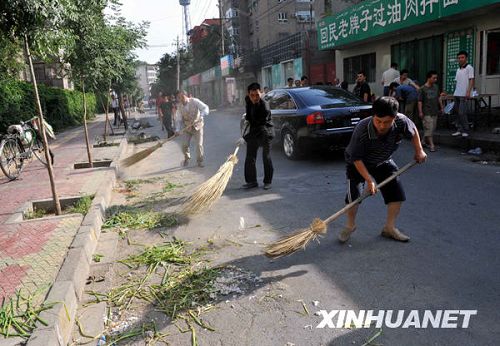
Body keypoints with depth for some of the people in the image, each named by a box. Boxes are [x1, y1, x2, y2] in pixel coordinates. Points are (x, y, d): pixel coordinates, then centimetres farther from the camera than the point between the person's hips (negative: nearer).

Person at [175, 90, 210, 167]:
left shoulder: (194, 101, -15)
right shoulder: (179, 106, -5)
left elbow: (205, 108, -21)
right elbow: (179, 119, -2)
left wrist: (201, 115, -39)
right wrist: (178, 130, -16)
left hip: (197, 126, -3)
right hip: (187, 127, 3)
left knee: (199, 144, -8)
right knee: (185, 145, -1)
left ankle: (200, 160, 14)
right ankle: (187, 158, 28)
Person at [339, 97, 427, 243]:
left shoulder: (401, 122, -28)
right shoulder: (361, 130, -38)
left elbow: (413, 131, -1)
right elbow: (356, 159, -27)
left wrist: (419, 151, 0)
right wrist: (369, 179, -30)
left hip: (383, 162, 4)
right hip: (358, 164, -4)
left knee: (397, 192, -2)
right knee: (353, 194, -15)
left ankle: (389, 228, 16)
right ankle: (350, 225, 11)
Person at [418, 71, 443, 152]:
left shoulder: (436, 87, 10)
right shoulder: (423, 89, -9)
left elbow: (439, 98, 19)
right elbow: (420, 101, -10)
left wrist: (441, 108, 17)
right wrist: (420, 112, -14)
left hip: (435, 112, 7)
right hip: (427, 113, -7)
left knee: (432, 128, 11)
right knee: (429, 128, -9)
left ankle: (424, 141, 26)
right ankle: (431, 145, -7)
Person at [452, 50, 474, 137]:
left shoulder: (469, 68, -2)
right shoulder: (458, 69, 19)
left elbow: (471, 80, -9)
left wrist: (468, 92, -18)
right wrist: (455, 93, 14)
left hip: (464, 94, -7)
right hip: (457, 94, 7)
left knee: (462, 113, -12)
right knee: (458, 113, 7)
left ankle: (465, 131, -4)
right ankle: (459, 130, 12)